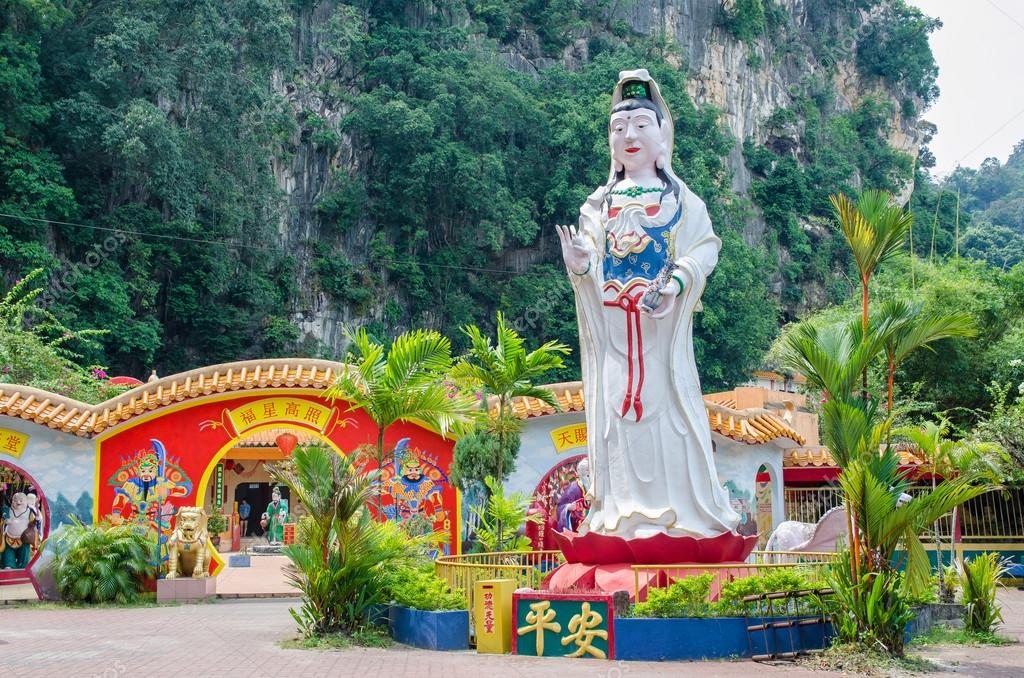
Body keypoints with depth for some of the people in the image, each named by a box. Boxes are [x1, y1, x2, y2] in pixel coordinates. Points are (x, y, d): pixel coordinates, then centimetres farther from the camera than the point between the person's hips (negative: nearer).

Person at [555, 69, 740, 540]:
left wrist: (678, 281, -20)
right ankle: (623, 510, 4)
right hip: (612, 325, 2)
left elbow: (706, 245, -3)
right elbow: (589, 252, 7)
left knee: (667, 406, -3)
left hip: (663, 324, -2)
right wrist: (578, 264, -17)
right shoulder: (599, 204, 13)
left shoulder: (682, 199, 7)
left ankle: (682, 508, 4)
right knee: (616, 408, -1)